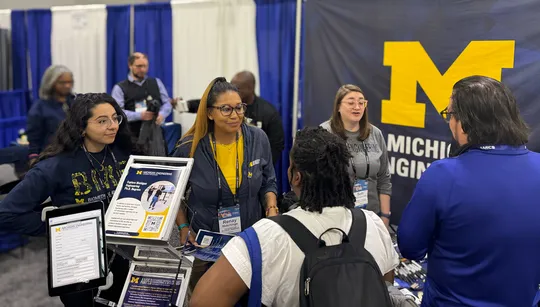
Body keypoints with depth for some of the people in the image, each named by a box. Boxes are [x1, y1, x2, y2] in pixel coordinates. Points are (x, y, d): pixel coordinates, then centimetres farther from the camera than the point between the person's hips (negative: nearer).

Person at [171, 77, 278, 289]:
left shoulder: (258, 139, -8)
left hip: (250, 238, 2)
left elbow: (268, 183, 5)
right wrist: (183, 228, -6)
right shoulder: (190, 148, -14)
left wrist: (272, 210, -12)